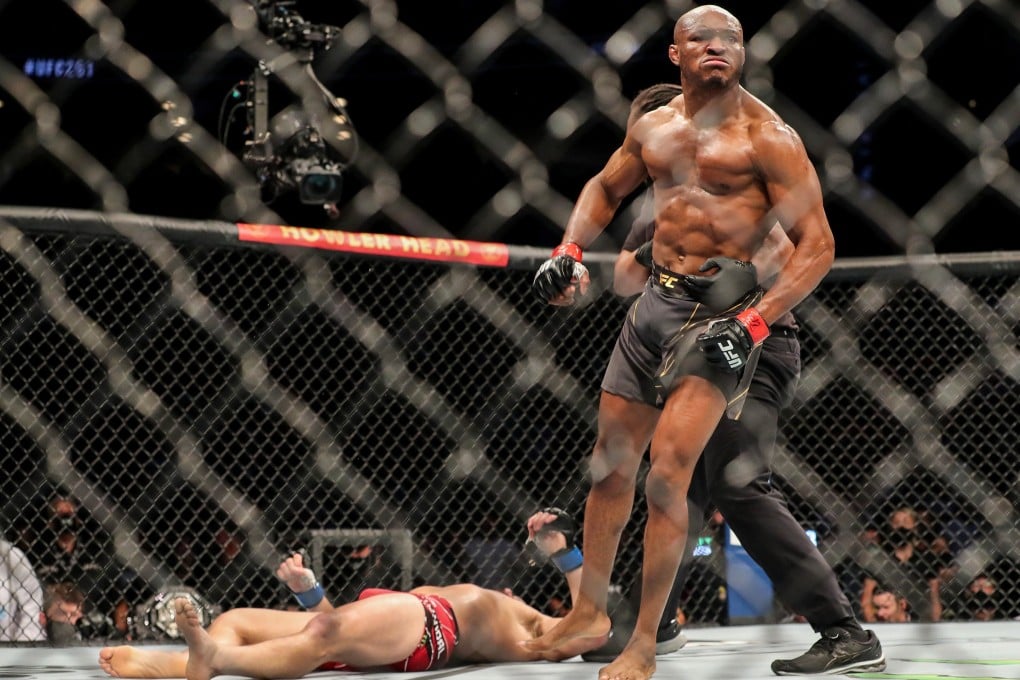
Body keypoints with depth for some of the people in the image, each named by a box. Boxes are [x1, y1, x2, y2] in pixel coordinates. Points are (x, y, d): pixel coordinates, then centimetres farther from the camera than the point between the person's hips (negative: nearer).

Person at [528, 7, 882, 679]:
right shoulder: (652, 128, 9)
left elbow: (817, 244, -13)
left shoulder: (767, 137, -10)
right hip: (656, 301, 7)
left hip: (723, 311, -7)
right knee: (610, 462, 13)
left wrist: (752, 322, -22)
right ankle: (590, 614, 30)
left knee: (668, 468, -16)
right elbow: (605, 189, 29)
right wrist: (569, 251, 12)